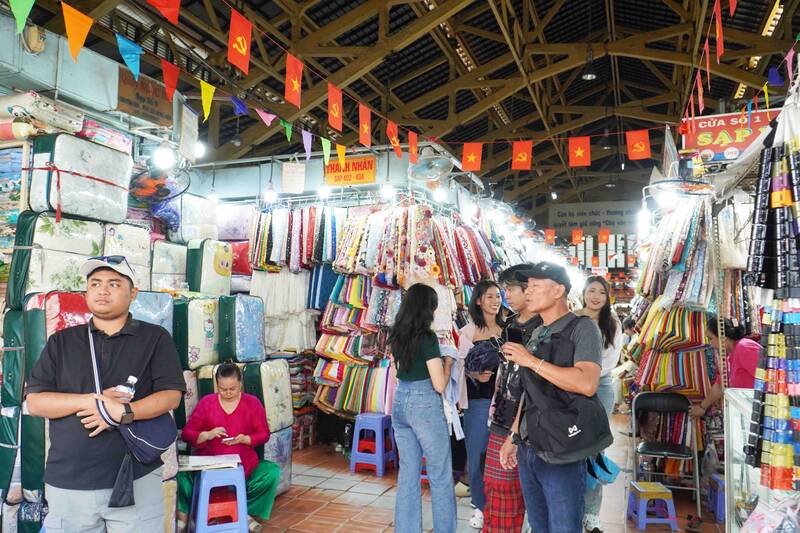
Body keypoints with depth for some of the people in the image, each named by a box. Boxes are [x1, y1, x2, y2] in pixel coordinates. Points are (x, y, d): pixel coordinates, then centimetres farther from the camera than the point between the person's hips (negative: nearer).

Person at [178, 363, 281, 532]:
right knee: (181, 473, -28)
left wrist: (244, 439, -15)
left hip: (244, 465, 0)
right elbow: (186, 433, 4)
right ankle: (183, 514, -3)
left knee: (272, 472, -25)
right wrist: (208, 435, -16)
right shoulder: (206, 402, 4)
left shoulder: (253, 402, 3)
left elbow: (264, 434, 5)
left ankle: (247, 513, -5)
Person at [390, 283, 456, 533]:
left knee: (408, 472, 15)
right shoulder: (427, 337, -15)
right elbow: (439, 385, -14)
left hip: (400, 402, 7)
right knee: (440, 476, 7)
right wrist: (448, 363, 3)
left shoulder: (397, 335, 5)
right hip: (424, 405, -7)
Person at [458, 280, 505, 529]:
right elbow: (462, 366, 2)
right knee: (476, 453, 5)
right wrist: (475, 375, -16)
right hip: (477, 399, -1)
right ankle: (480, 506, 22)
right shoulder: (468, 331, 2)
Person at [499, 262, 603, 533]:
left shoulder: (582, 328, -10)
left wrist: (530, 361, -21)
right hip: (527, 448, 7)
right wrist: (513, 436, 15)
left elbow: (587, 384, -26)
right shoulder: (537, 333, 12)